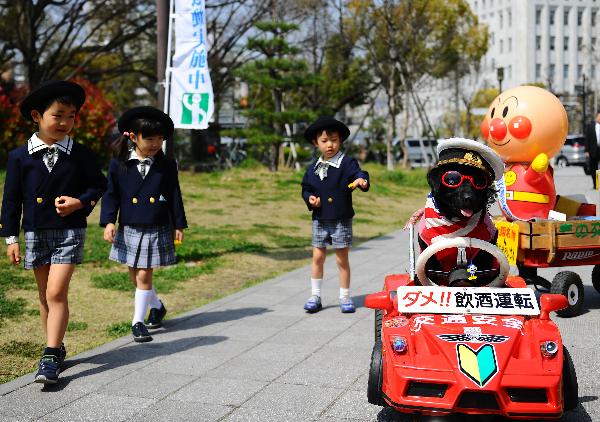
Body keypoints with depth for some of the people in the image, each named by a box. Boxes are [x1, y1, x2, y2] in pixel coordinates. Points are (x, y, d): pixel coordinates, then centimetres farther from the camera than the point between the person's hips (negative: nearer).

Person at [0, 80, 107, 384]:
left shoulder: (81, 155, -3)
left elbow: (99, 185, 7)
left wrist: (80, 202, -13)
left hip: (70, 232, -2)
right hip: (35, 233, 2)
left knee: (56, 293, -11)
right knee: (45, 296, 12)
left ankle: (50, 358, -8)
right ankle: (56, 347, 28)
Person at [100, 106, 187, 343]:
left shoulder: (167, 165, -2)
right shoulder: (118, 164, -3)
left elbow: (175, 196, 4)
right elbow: (111, 194, 0)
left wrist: (179, 225, 5)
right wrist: (108, 221, -10)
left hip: (157, 230, -2)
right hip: (129, 229, 2)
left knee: (144, 275, -2)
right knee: (135, 275, 11)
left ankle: (138, 321, 8)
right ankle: (157, 306, 35)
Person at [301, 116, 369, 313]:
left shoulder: (347, 163, -7)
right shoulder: (313, 168, 6)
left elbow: (358, 173, -25)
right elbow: (305, 188, 15)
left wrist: (362, 180, -47)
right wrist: (309, 198, -6)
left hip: (341, 219, -4)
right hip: (320, 219, 4)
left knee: (342, 259, 4)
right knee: (317, 257, 8)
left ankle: (345, 297, 16)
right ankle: (315, 296, 19)